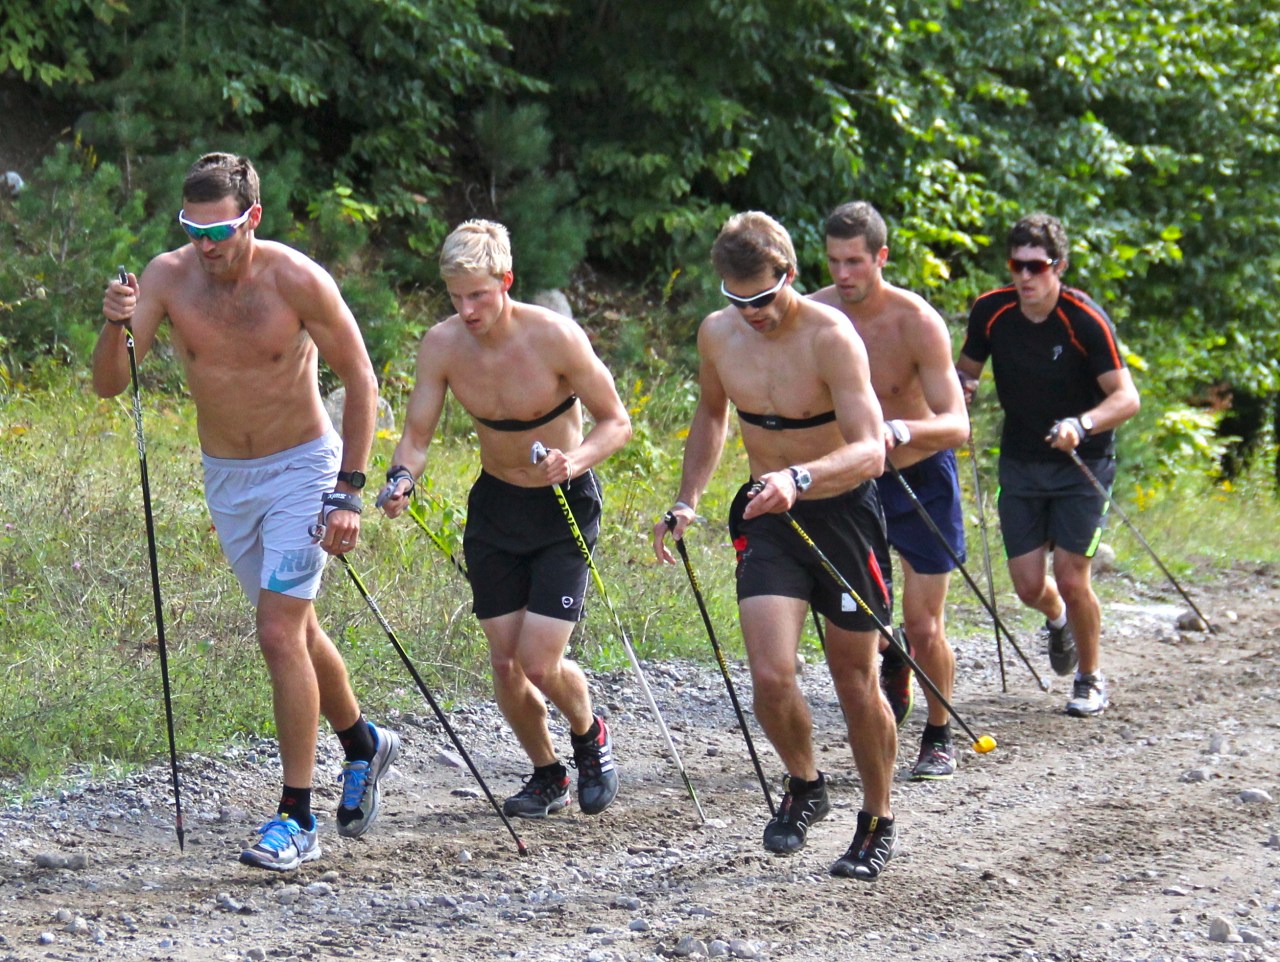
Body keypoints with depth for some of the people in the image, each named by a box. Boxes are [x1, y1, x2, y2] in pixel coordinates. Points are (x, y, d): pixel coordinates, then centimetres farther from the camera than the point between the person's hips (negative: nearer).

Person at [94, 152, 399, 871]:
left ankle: (297, 819, -9)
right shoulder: (168, 278, -12)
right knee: (295, 628, 18)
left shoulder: (298, 280, -20)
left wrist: (348, 493, -14)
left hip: (301, 468, -5)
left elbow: (360, 381, -11)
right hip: (225, 478, 5)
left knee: (280, 634, -14)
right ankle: (363, 744, 42)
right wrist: (117, 328, -36)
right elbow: (109, 385, -14)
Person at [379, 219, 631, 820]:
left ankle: (590, 736, 21)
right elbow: (416, 437, -6)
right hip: (494, 505, 4)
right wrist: (401, 478, -28)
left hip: (564, 505, -4)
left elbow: (616, 422, -14)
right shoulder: (441, 346, -12)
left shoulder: (554, 337, -22)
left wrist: (576, 460, -33)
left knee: (540, 664, -12)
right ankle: (546, 774, 27)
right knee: (505, 664, 2)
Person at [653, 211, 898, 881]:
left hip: (842, 512, -4)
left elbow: (869, 451, -29)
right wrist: (686, 502, 10)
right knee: (770, 676, -13)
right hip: (767, 517, 4)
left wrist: (800, 478, -46)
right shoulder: (717, 335, -3)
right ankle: (804, 786, 15)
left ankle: (877, 822, 25)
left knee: (856, 684, 5)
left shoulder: (830, 336, -21)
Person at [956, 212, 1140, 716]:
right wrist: (960, 386, -13)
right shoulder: (990, 312, -8)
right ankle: (1057, 619, 39)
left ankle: (1091, 679, 16)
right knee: (1029, 585, 0)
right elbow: (966, 367, 10)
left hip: (1082, 463, -3)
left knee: (1071, 579, -9)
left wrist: (1082, 424, -41)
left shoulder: (1086, 320, -20)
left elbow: (1126, 398, -23)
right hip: (1020, 462, 3)